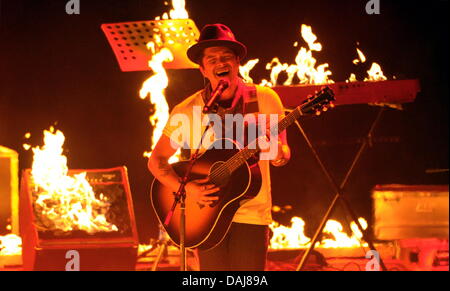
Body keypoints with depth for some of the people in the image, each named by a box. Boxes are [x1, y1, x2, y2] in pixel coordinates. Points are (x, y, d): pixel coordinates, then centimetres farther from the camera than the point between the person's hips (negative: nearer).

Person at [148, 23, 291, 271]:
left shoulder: (265, 99, -3)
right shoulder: (187, 111, -4)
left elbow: (283, 156, 5)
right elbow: (156, 161, 1)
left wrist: (277, 154, -20)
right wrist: (186, 188, -15)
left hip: (252, 215, 0)